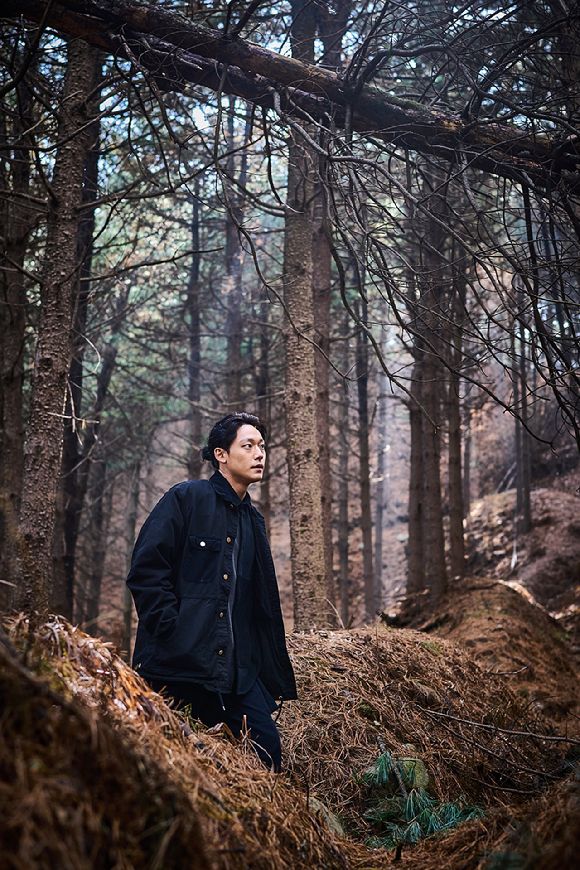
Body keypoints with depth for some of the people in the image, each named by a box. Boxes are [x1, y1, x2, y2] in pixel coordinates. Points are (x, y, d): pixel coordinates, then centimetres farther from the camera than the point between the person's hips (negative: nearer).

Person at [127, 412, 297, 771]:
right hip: (180, 661, -6)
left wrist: (275, 672, 17)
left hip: (236, 668, 6)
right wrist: (173, 632, -17)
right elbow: (145, 569, -11)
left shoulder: (253, 520, 17)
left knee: (268, 749, -1)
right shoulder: (186, 498, -4)